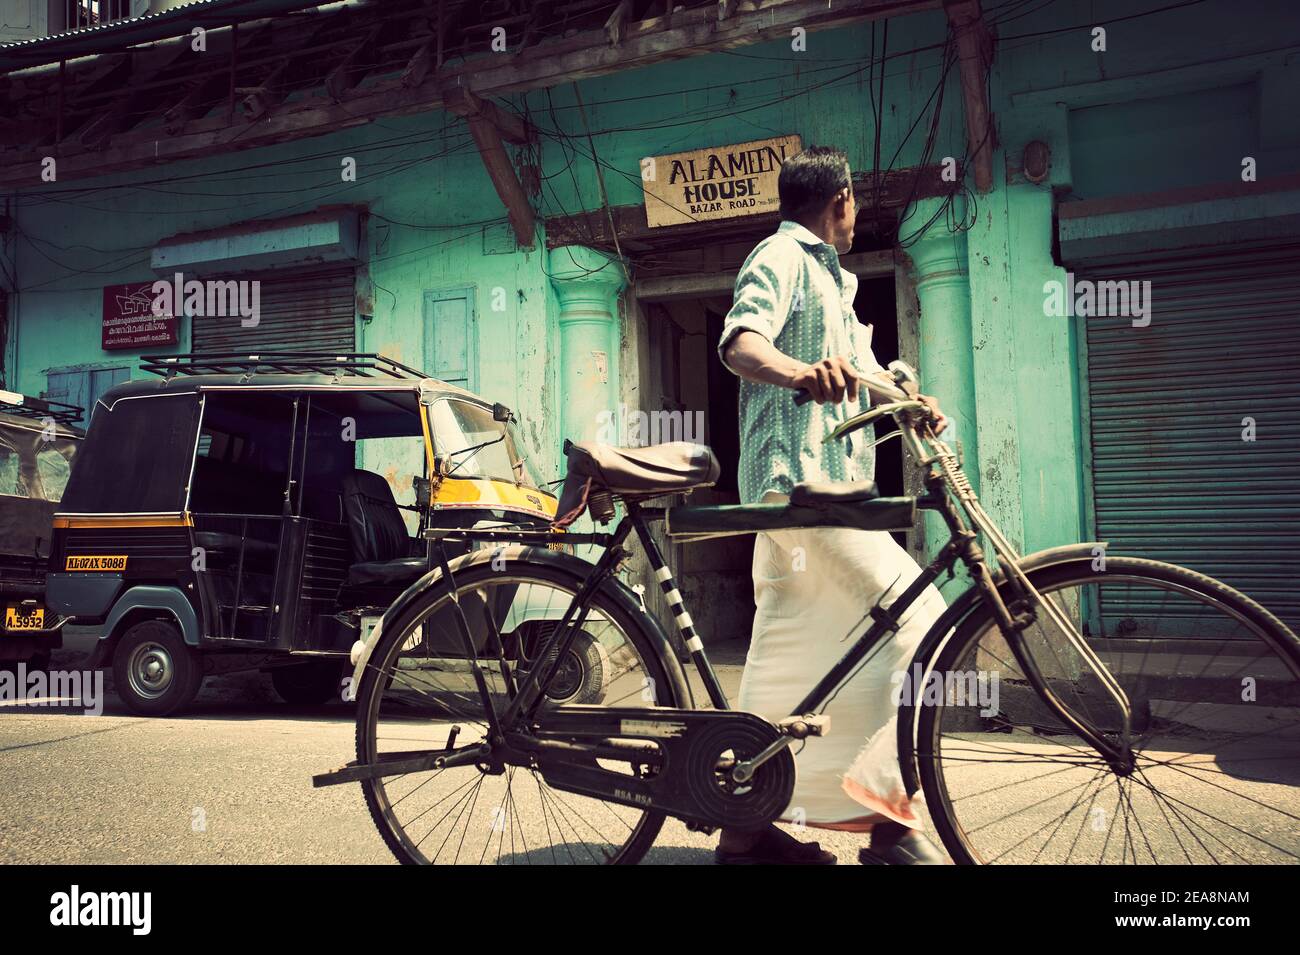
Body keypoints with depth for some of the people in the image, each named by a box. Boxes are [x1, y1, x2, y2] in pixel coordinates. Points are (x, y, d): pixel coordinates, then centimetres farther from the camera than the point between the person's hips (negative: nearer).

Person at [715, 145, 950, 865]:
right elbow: (740, 342, -21)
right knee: (912, 616, -15)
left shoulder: (828, 275, 29)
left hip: (820, 481, 10)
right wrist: (802, 372, -43)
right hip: (801, 477, -10)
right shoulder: (782, 256, -2)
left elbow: (862, 371, 30)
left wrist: (908, 402, 8)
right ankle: (889, 821, -9)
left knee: (791, 657, 9)